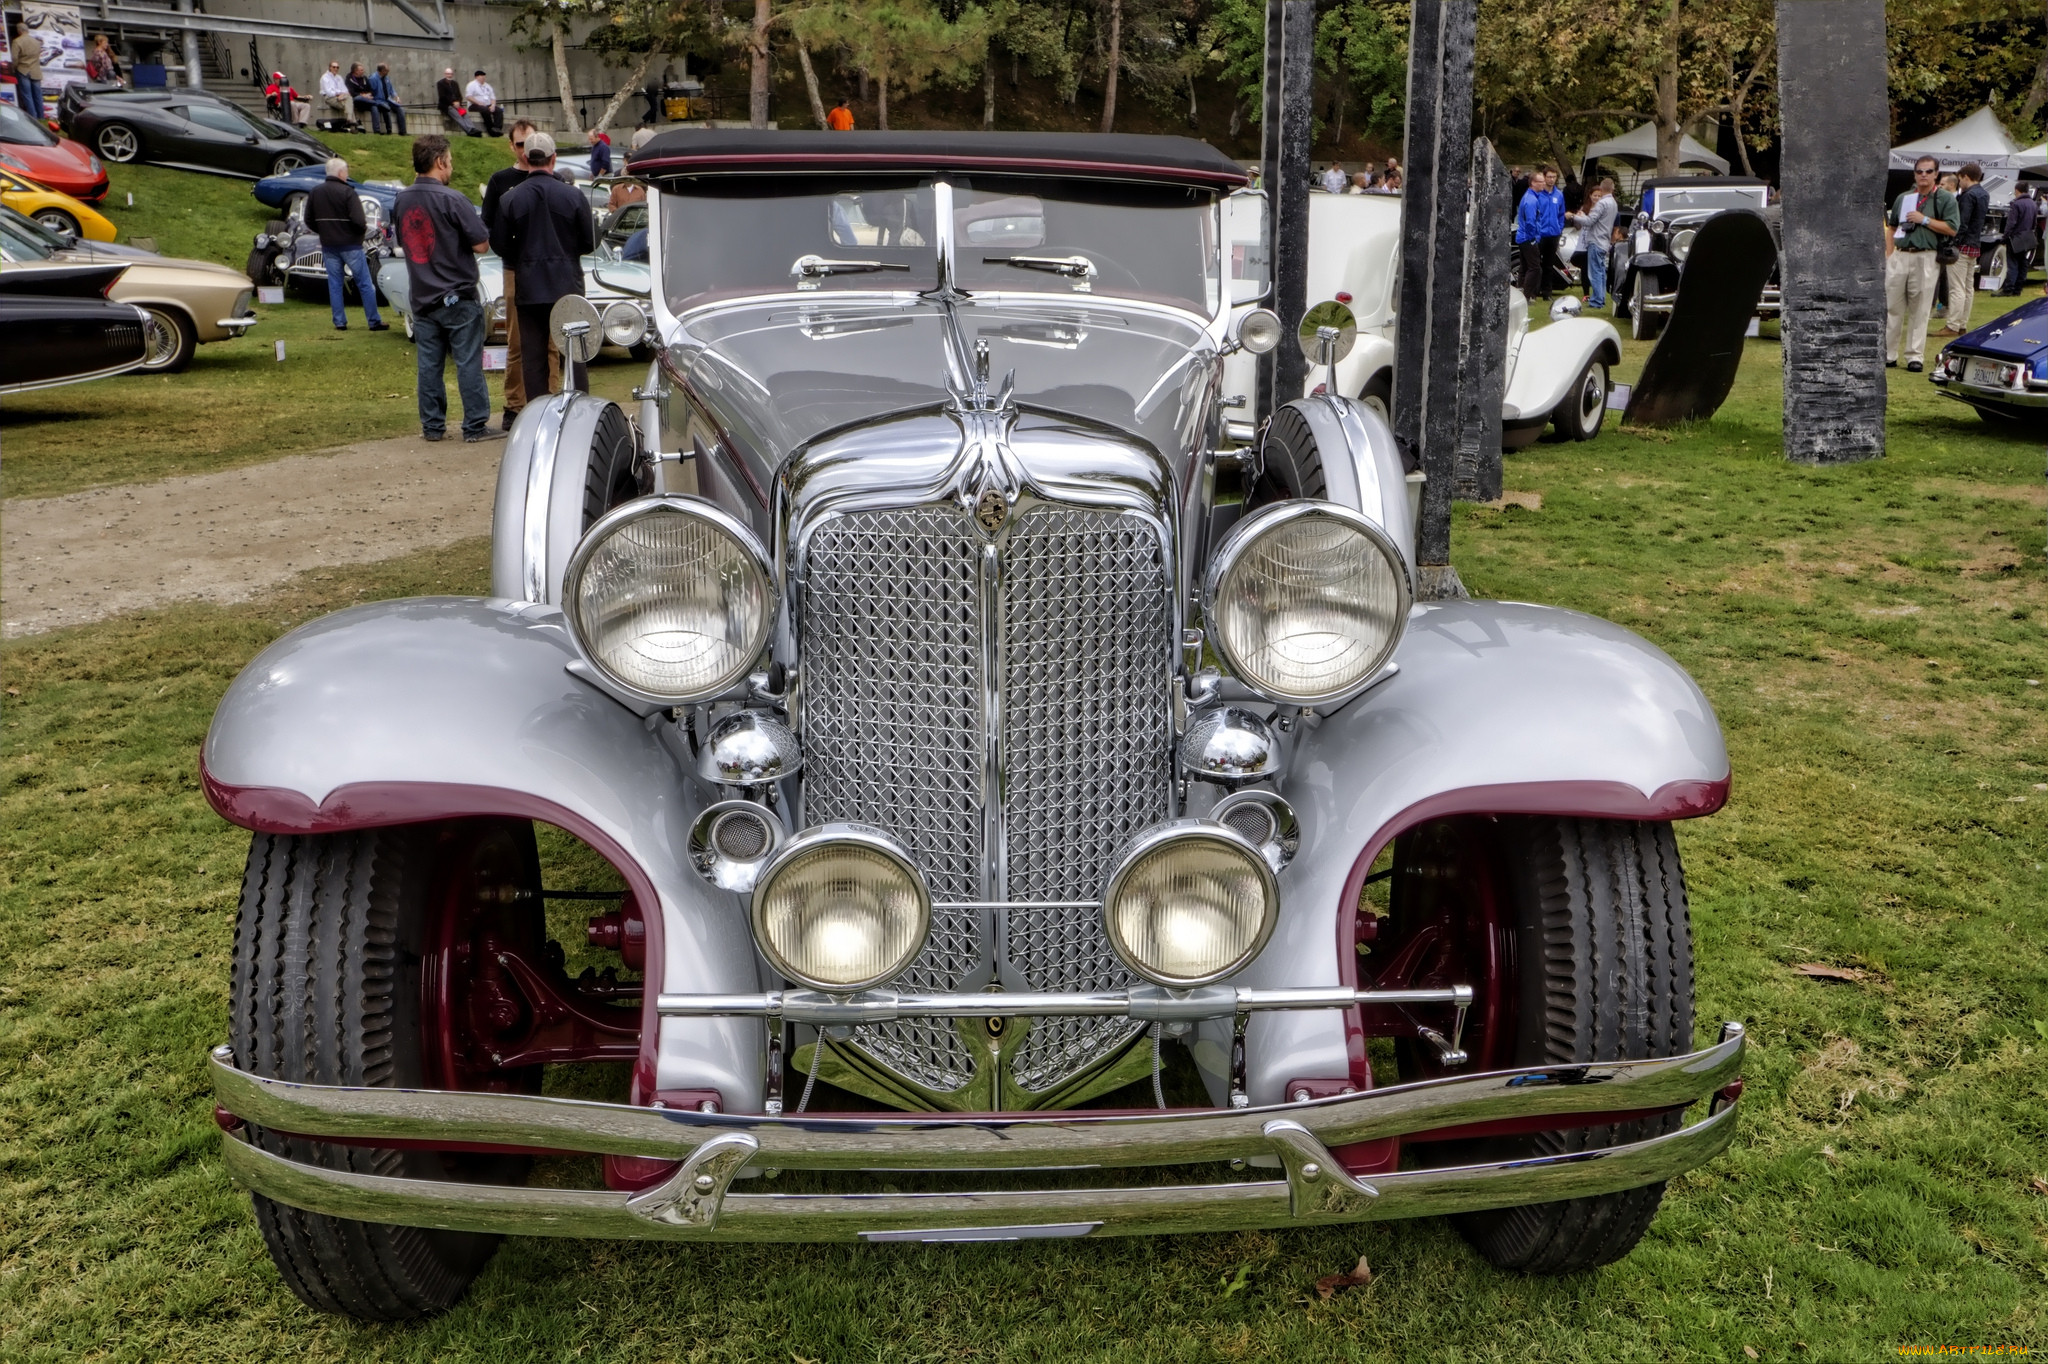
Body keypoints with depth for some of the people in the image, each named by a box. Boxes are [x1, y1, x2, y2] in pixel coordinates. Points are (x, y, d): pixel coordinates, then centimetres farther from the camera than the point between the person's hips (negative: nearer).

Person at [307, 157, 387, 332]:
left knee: (334, 284, 10)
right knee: (365, 284, 3)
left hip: (328, 246, 5)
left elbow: (309, 221, 7)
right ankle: (374, 321, 4)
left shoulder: (315, 192, 4)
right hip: (350, 244, -5)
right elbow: (359, 221, -21)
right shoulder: (347, 192, -14)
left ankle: (339, 322, 11)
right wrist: (364, 228, 0)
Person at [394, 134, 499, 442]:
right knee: (468, 363, -1)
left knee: (429, 364, 9)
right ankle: (475, 426, 1)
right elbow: (481, 245, -15)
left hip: (422, 298, 6)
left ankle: (432, 426, 13)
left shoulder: (402, 200, 6)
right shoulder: (451, 199, -14)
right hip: (457, 296, -6)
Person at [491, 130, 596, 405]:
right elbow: (590, 243, -1)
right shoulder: (573, 196, -6)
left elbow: (499, 245, 0)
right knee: (573, 356, 7)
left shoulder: (509, 200, -4)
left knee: (533, 358, 6)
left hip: (529, 289, 1)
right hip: (567, 286, 0)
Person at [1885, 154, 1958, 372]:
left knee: (1919, 311, 0)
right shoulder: (1903, 198, 16)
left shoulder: (1945, 199, 2)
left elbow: (1952, 229, -6)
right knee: (1892, 307, 3)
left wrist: (1924, 220, -12)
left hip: (1925, 258, -4)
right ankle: (1888, 354, 9)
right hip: (1899, 256, 4)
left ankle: (1914, 356, 5)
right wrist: (1888, 254, 8)